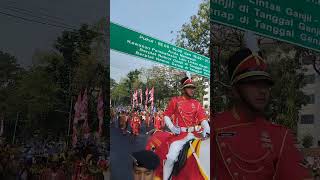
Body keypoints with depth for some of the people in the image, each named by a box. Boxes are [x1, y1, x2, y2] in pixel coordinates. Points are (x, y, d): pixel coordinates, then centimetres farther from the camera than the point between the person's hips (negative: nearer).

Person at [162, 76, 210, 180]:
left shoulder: (197, 103, 11)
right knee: (171, 158, -19)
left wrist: (206, 128, -20)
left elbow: (203, 118, 2)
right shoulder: (175, 101, 5)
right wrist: (171, 127, -10)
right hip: (180, 134, -3)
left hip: (196, 133, 3)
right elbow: (166, 115, 8)